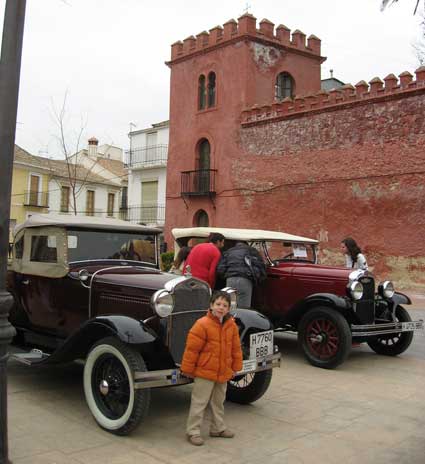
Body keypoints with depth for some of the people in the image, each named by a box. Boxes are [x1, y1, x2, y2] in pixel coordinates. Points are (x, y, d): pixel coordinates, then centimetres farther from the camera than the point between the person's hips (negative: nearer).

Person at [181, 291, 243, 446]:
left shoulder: (231, 325, 1)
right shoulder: (202, 324, -18)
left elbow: (236, 348, 10)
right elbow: (191, 349, -15)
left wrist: (235, 367, 12)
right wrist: (188, 369, -11)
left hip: (223, 372, 6)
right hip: (204, 371, -6)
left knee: (218, 402, 20)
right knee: (199, 402, 1)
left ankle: (218, 428, 36)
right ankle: (193, 431, 13)